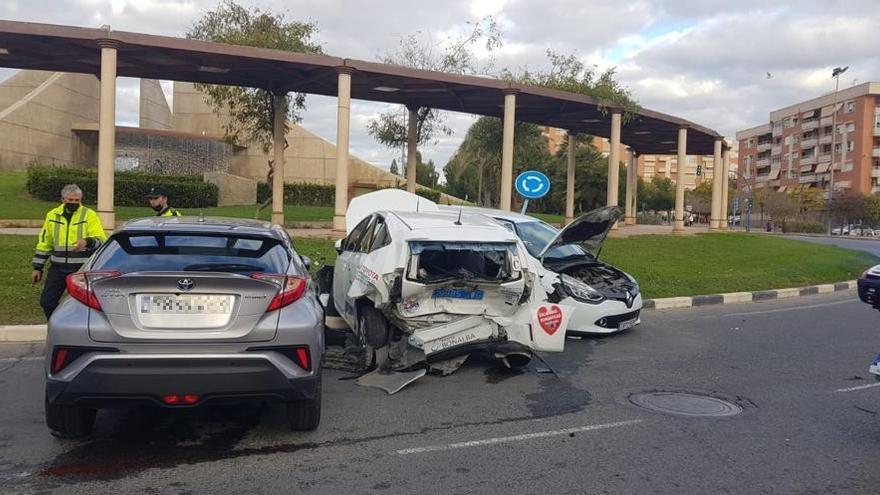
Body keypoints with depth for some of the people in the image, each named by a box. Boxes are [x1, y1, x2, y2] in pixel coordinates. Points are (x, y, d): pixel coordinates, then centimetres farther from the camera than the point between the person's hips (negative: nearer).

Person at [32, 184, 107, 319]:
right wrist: (38, 267, 16)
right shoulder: (52, 215, 9)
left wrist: (88, 242, -34)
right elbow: (44, 243, 16)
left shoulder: (89, 215, -4)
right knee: (47, 301, 6)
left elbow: (101, 240, -12)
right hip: (58, 268, 4)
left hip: (83, 268, -4)